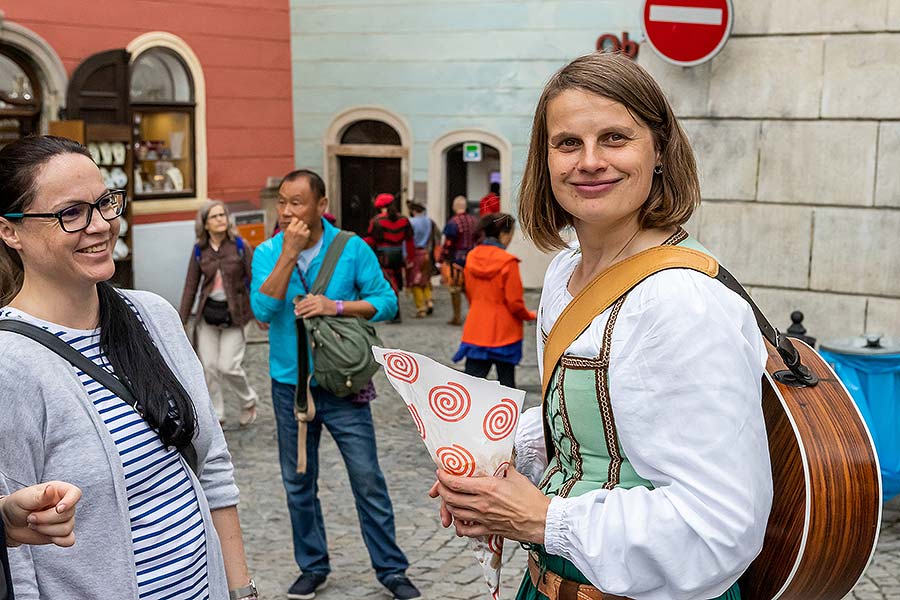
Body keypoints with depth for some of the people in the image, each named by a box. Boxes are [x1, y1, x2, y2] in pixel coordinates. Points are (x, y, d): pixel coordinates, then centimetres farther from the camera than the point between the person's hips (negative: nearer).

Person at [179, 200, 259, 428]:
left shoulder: (240, 246, -6)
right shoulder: (199, 250, 1)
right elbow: (191, 286, 5)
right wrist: (181, 320, 4)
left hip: (234, 313, -3)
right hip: (207, 313, 3)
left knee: (228, 366, -6)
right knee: (208, 367, 2)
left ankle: (249, 402, 22)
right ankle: (216, 416, 17)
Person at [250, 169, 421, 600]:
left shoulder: (352, 248, -6)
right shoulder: (267, 253, -2)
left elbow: (386, 302, -6)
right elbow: (263, 309, -16)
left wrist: (336, 306, -19)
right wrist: (289, 253, -21)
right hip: (289, 384, 2)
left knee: (368, 480, 0)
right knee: (298, 484, 12)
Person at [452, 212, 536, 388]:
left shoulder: (472, 257, 2)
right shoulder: (507, 262, -15)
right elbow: (515, 302, -12)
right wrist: (530, 315, 7)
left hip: (476, 330, 4)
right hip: (504, 331, -4)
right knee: (506, 380, 13)